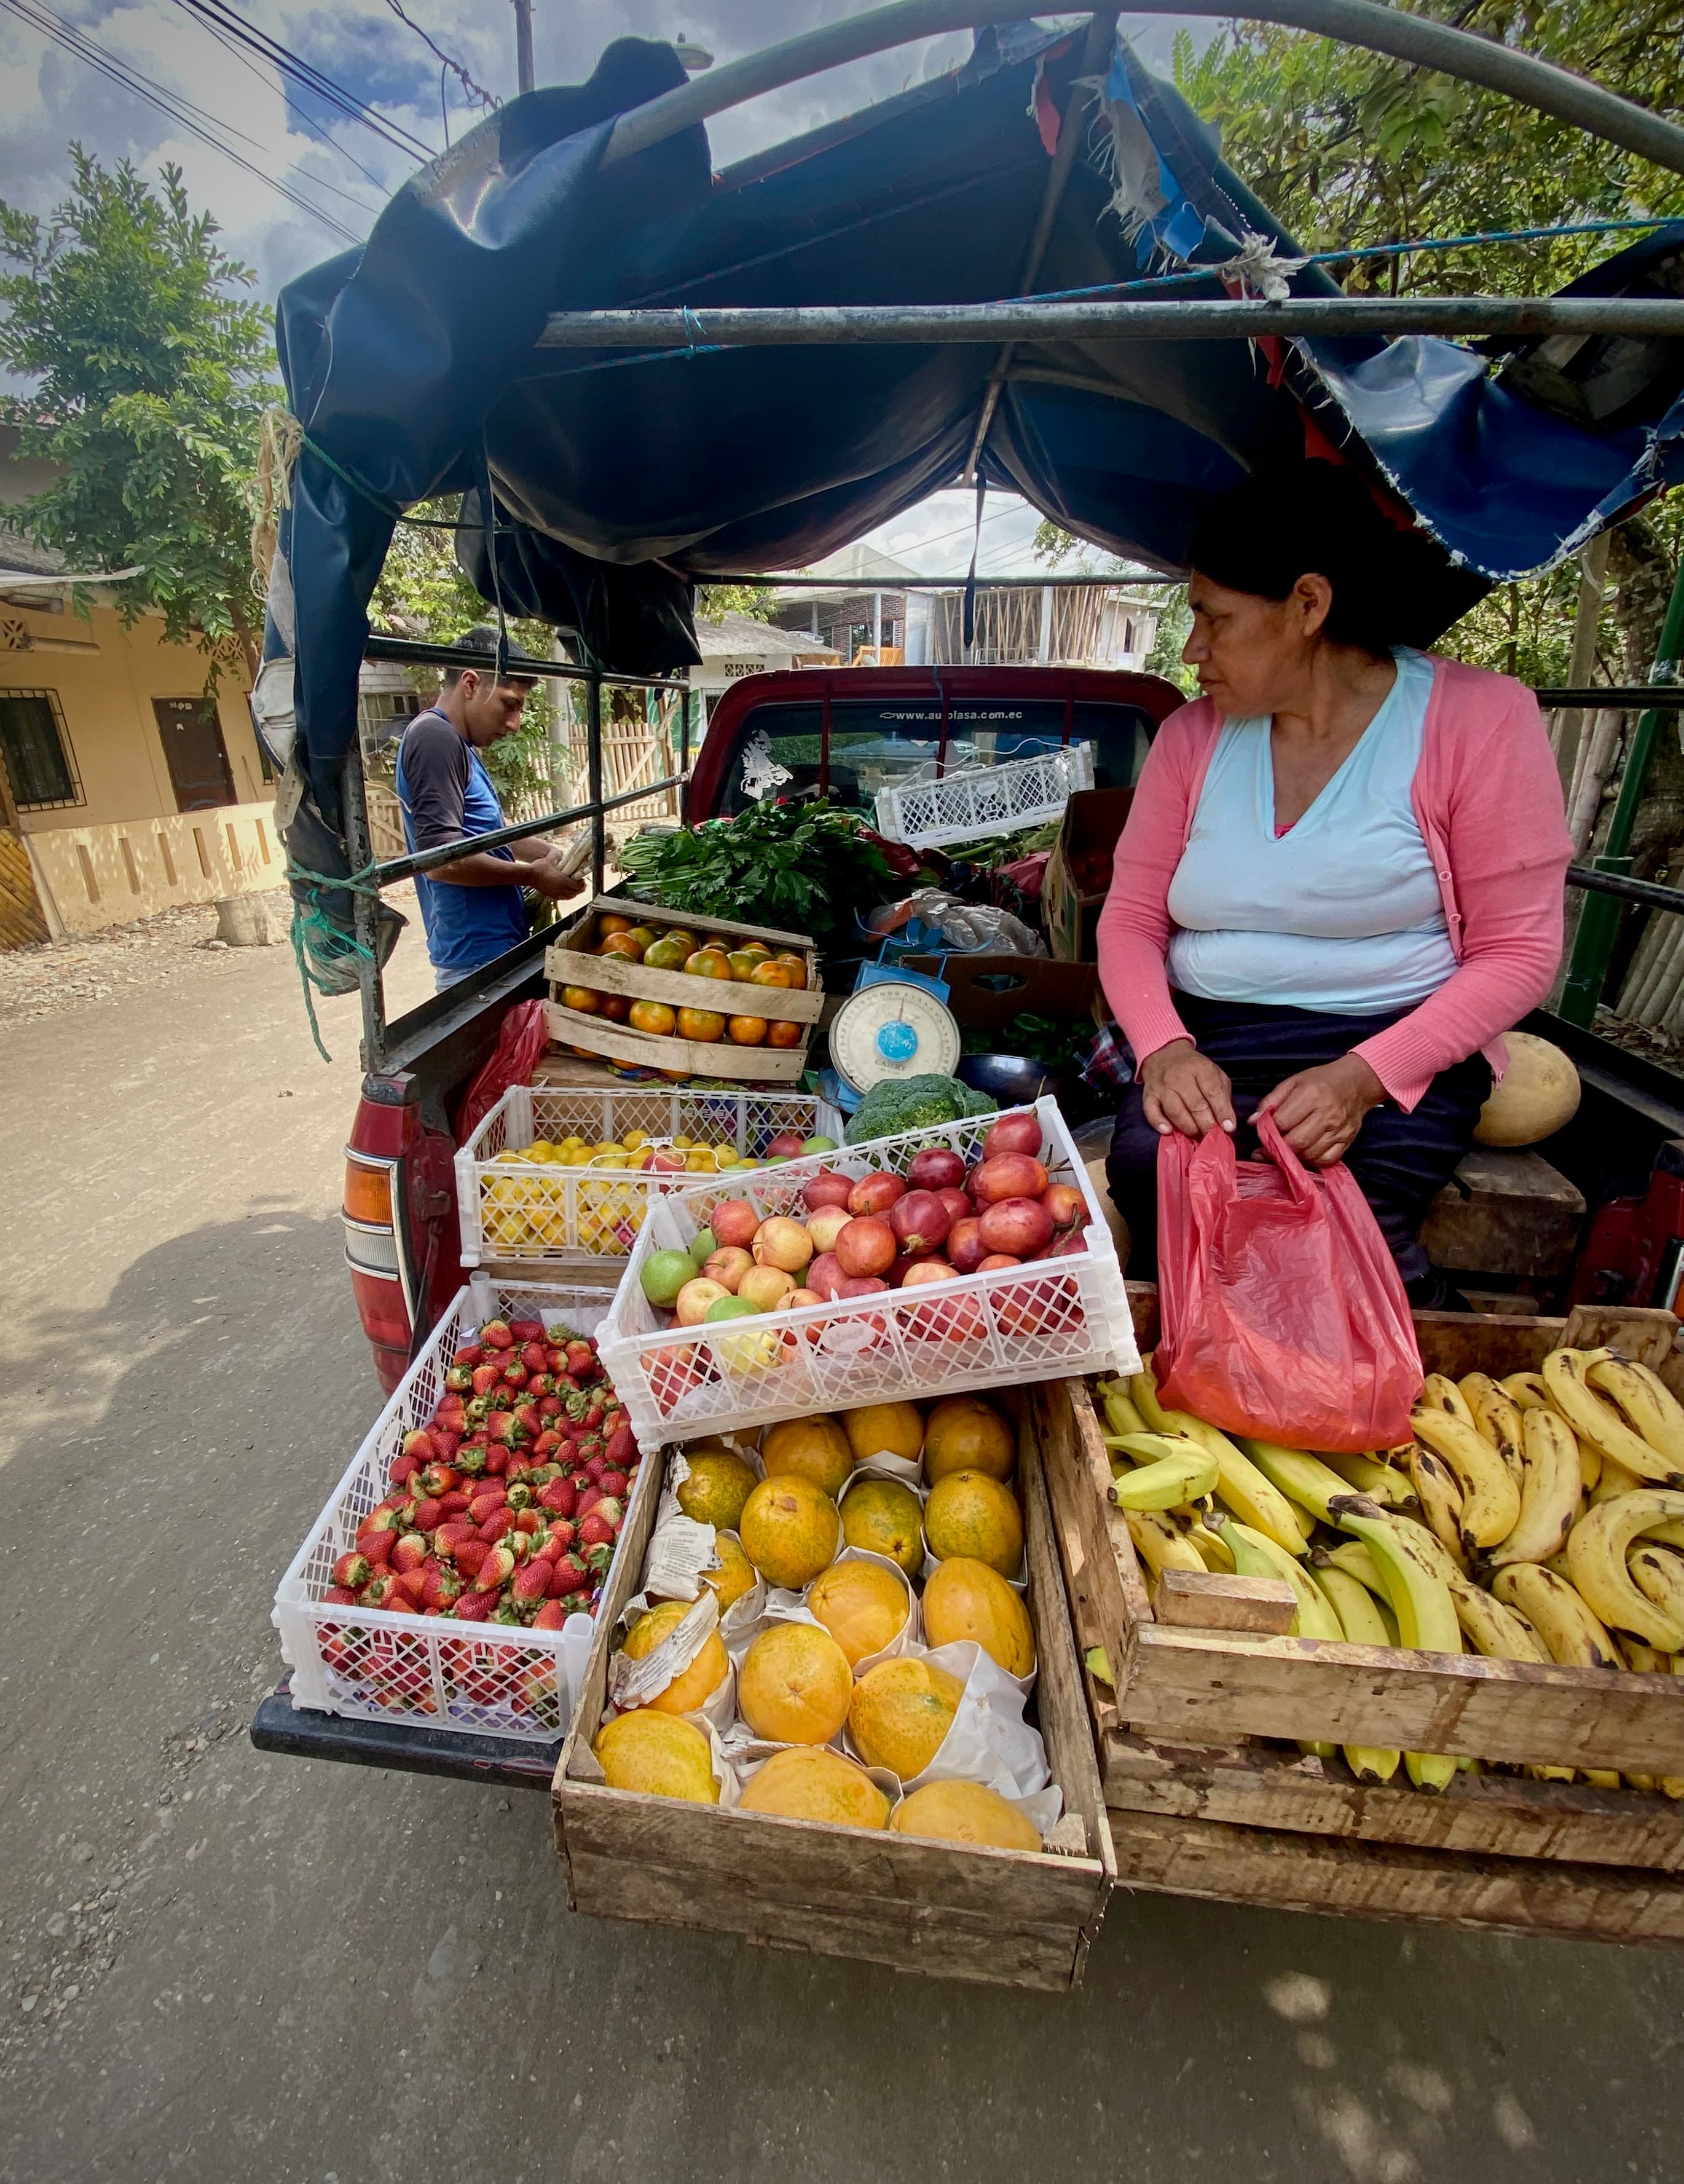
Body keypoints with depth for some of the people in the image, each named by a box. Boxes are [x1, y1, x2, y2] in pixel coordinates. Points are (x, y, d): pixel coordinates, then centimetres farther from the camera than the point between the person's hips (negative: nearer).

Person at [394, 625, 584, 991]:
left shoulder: (459, 744, 17)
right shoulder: (435, 737, -15)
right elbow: (441, 858, -23)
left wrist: (555, 854, 13)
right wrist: (532, 875, -12)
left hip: (498, 947, 10)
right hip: (477, 960, -10)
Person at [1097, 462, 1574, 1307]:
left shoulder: (1479, 717, -3)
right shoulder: (1192, 736, 8)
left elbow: (1516, 952, -5)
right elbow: (1131, 918, 5)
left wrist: (1366, 1076, -21)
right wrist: (1165, 1046, -15)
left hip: (1397, 1049, -2)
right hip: (1206, 1041, 3)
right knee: (1147, 1170, -27)